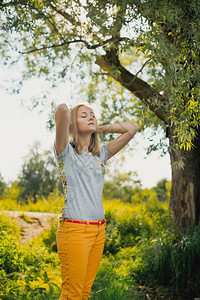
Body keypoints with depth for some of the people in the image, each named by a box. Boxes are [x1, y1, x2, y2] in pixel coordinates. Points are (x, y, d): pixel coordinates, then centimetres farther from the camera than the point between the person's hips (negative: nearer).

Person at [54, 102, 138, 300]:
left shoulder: (100, 155, 16)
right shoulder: (66, 152, -1)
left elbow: (132, 128, 16)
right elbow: (62, 110, -18)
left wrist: (99, 129, 13)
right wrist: (68, 125, 3)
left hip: (99, 230, 6)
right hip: (74, 230, -6)